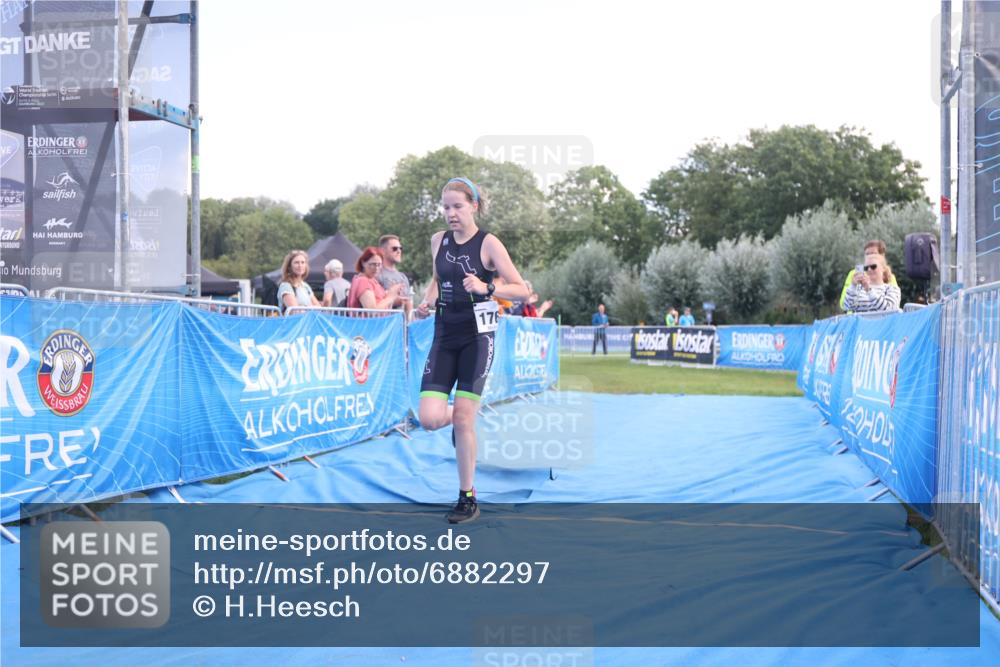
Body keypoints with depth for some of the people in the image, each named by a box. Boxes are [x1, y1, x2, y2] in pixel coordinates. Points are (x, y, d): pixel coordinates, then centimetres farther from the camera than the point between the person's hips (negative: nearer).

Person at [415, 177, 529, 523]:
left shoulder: (488, 243, -7)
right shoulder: (438, 241, 7)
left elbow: (521, 290, -9)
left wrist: (486, 287, -25)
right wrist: (428, 300, 5)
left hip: (476, 337, -4)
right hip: (444, 335, 4)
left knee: (463, 419, -6)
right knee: (430, 419, -8)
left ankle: (468, 499, 9)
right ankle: (463, 425, 29)